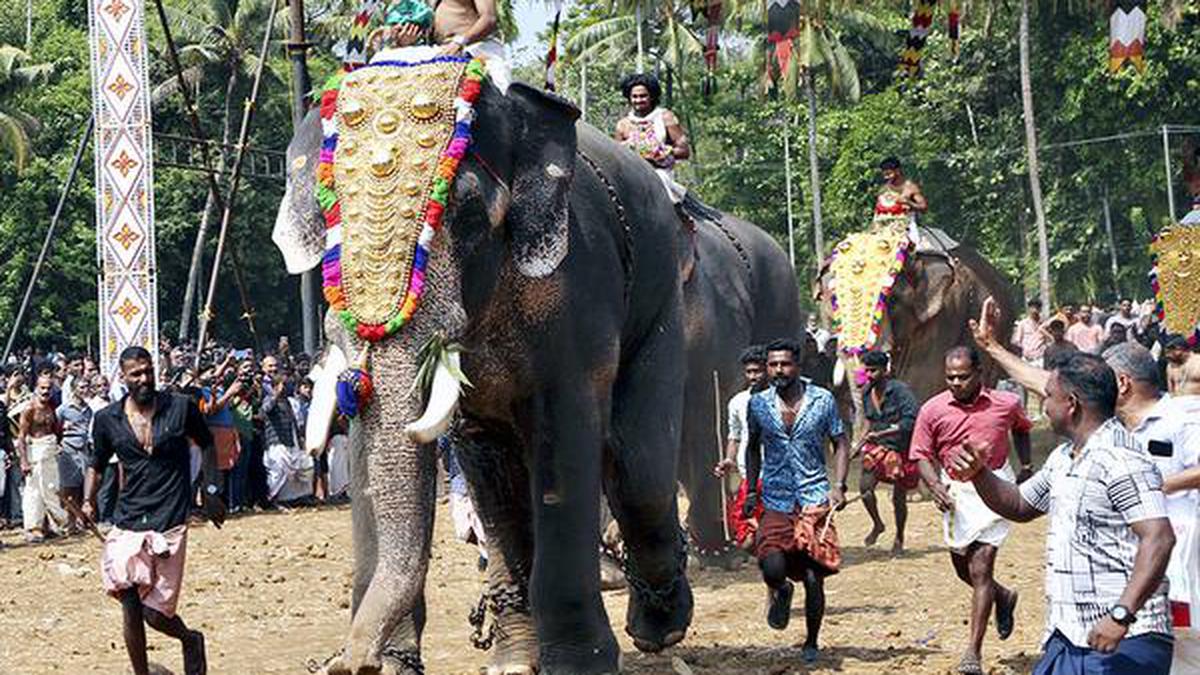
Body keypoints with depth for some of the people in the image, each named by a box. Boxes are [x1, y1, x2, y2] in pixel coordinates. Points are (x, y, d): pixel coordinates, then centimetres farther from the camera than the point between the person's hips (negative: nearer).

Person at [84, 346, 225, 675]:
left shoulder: (181, 408, -1)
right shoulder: (107, 419, 4)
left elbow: (207, 445, 15)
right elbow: (96, 465, 17)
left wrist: (210, 491, 8)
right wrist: (88, 501, -1)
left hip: (169, 523, -2)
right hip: (127, 523, 3)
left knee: (155, 613, -6)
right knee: (130, 608, -2)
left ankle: (190, 640, 26)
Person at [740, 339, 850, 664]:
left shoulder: (823, 401, 0)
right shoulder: (758, 404, 5)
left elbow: (840, 444, 7)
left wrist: (838, 485, -6)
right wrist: (751, 492, 12)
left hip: (814, 500, -1)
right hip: (775, 501, 1)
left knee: (813, 578, -3)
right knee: (773, 568, -19)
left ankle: (811, 643, 18)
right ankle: (779, 593, 19)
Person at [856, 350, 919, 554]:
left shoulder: (900, 390, -19)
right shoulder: (867, 393, 3)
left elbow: (911, 420, -27)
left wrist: (880, 433, -27)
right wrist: (864, 439, 4)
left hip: (902, 450, -5)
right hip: (878, 447, 5)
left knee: (898, 497, 5)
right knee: (865, 486, -14)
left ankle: (899, 537, 27)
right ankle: (877, 524, 11)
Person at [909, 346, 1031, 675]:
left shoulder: (1005, 404, -5)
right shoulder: (933, 410, -6)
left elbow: (1021, 428, 18)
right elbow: (922, 454, -2)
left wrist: (1026, 466, 9)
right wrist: (935, 486, -19)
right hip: (955, 490, 3)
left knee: (980, 569, -10)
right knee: (962, 567, 16)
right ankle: (1003, 597, 49)